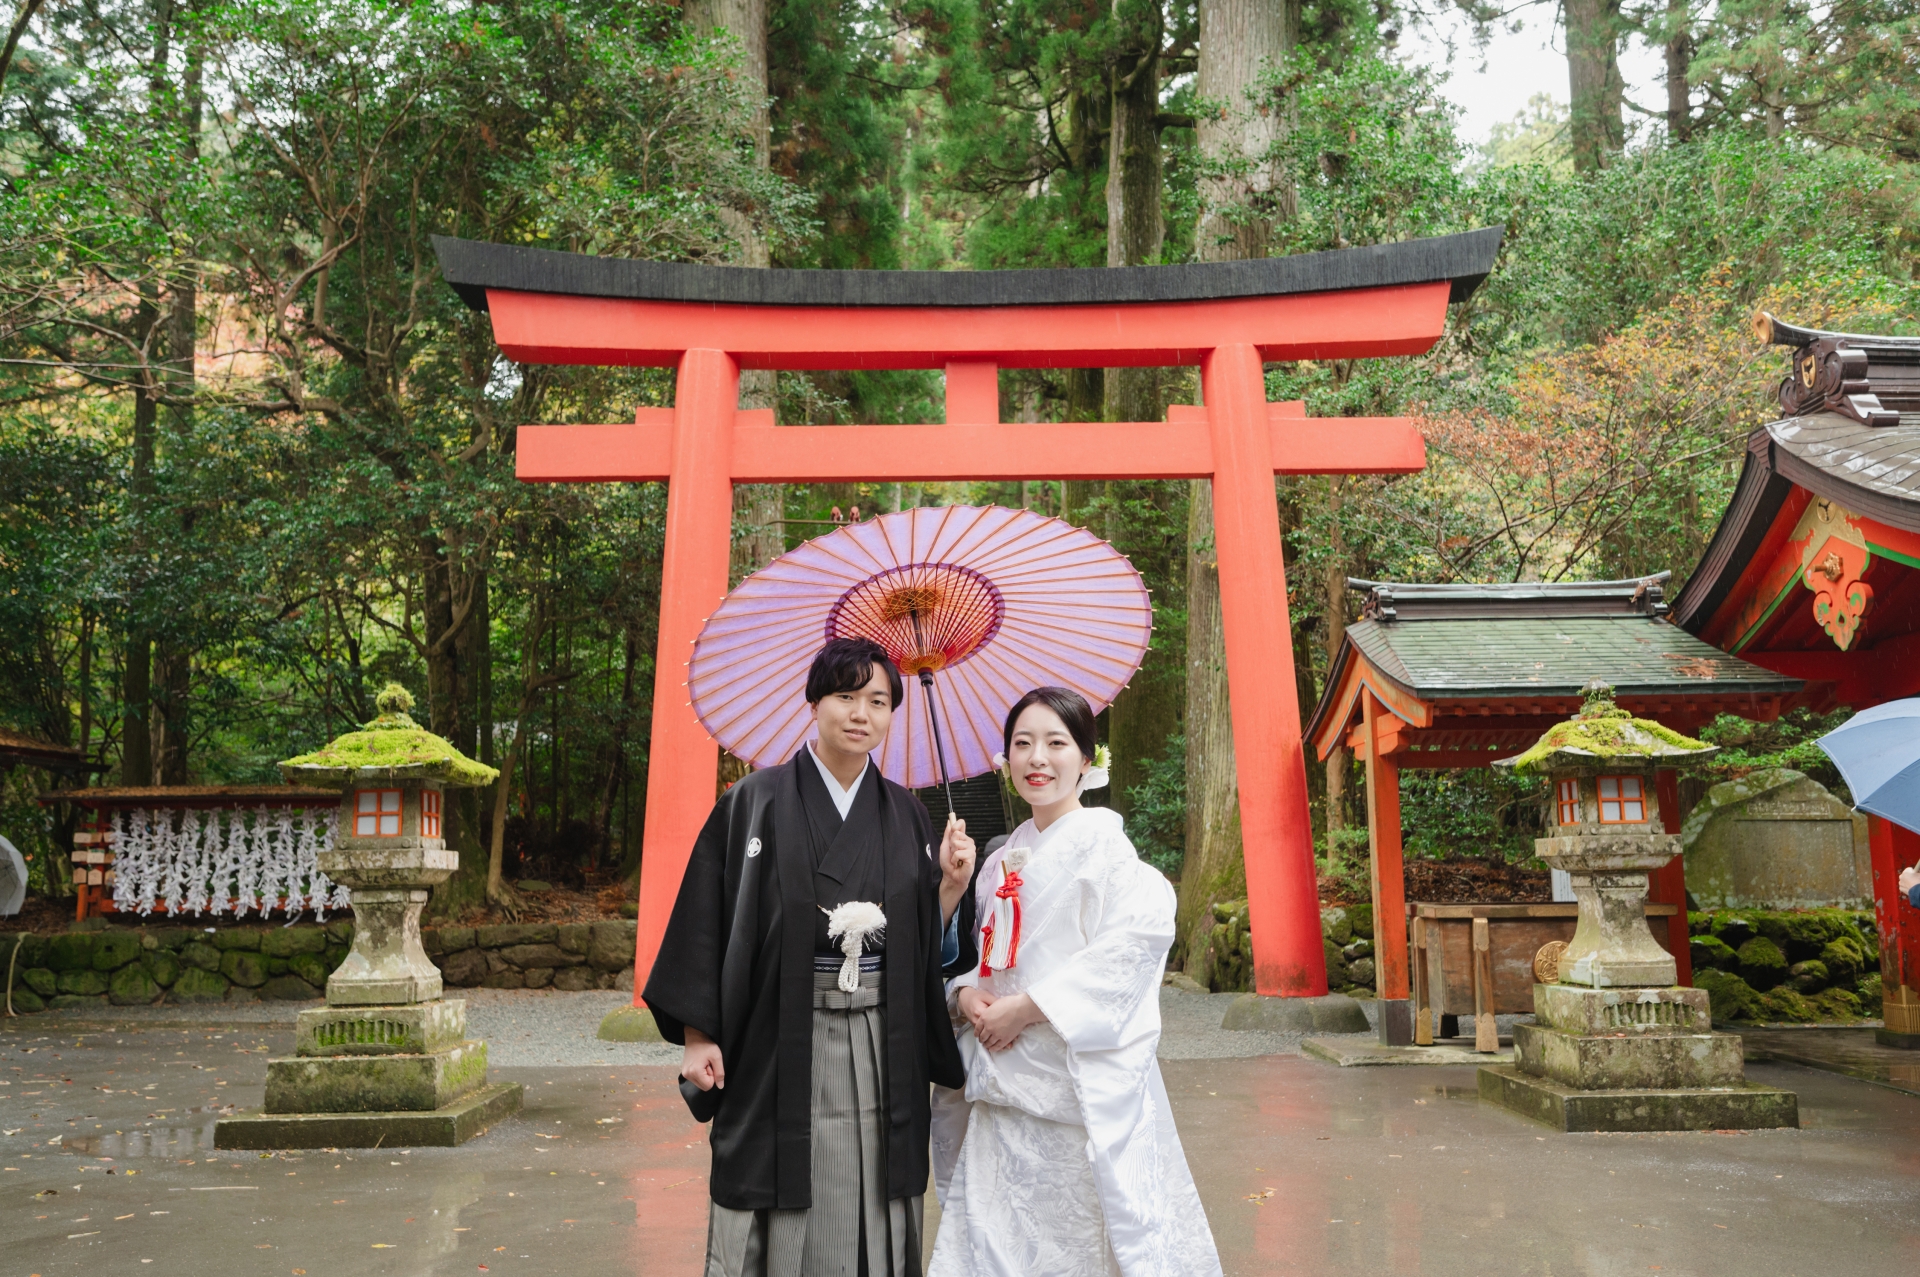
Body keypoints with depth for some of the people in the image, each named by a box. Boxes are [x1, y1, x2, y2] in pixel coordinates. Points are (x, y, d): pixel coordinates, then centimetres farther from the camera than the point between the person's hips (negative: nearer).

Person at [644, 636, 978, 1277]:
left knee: (870, 1218, 8)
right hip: (779, 1045, -3)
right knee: (779, 1225, 4)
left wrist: (952, 884, -8)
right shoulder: (757, 803, -2)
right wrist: (697, 1034, -8)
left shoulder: (906, 816, 8)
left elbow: (928, 943, 9)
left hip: (883, 1050, 3)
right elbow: (706, 921, -4)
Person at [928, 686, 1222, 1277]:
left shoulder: (1100, 841, -8)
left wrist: (1026, 1007, -18)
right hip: (1004, 1084, 6)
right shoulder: (1004, 857, 13)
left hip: (1079, 1086, -6)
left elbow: (1138, 937, -20)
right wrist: (967, 994, -4)